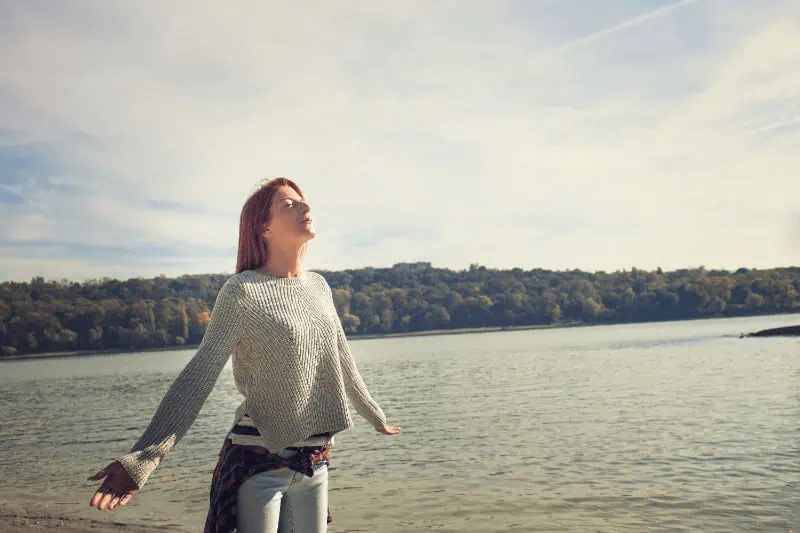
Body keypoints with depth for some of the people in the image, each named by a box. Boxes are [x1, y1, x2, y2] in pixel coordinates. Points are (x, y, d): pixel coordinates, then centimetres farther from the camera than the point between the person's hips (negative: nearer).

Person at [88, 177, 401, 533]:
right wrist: (142, 458, -26)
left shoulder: (319, 286, 5)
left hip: (314, 462, 6)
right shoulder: (242, 291, -13)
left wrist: (376, 417, 28)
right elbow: (199, 375, -17)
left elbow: (343, 362, 17)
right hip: (257, 460, -6)